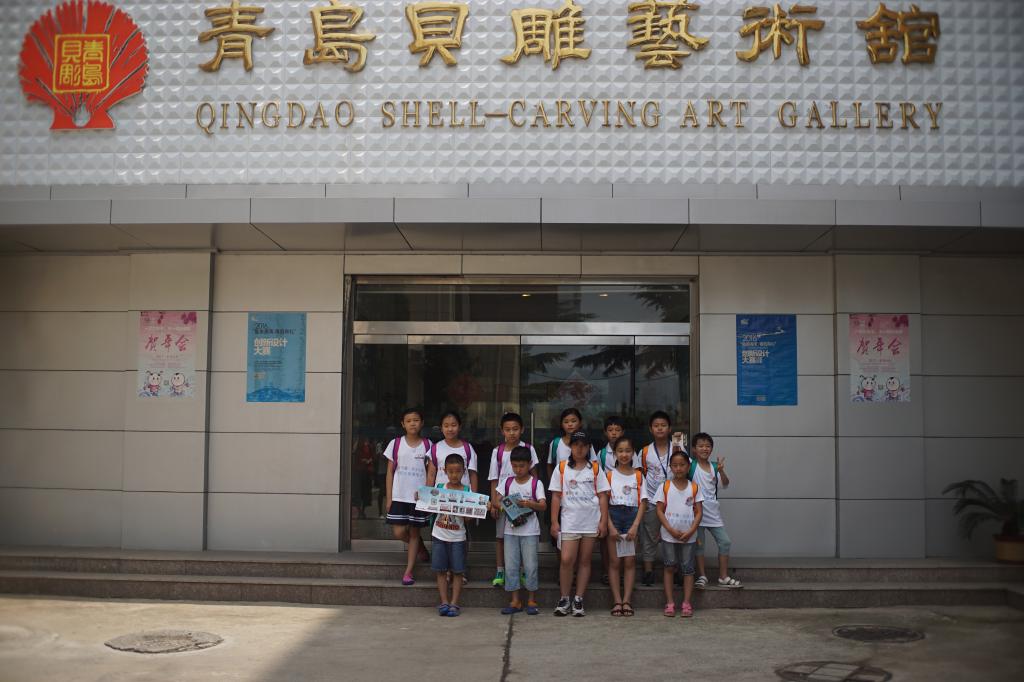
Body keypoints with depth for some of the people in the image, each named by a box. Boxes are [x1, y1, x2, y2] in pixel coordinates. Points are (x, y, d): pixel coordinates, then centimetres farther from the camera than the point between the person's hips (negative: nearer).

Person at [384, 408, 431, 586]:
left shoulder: (427, 445, 0)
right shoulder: (396, 444, 1)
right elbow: (390, 472, 4)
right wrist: (389, 497, -1)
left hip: (419, 496, -1)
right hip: (399, 496, 1)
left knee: (414, 532, 4)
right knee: (399, 532, -4)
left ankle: (408, 572, 12)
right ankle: (420, 548, 27)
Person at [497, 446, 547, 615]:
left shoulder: (536, 483, -3)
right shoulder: (508, 482, 8)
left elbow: (543, 505, -14)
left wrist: (530, 504, -33)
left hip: (529, 530, -3)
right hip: (510, 529, 3)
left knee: (530, 566, 0)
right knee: (511, 566, 4)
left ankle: (531, 601, 12)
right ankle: (515, 601, 13)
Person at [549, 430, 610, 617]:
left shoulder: (595, 469, 7)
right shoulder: (562, 468, 5)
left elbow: (602, 496, 7)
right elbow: (556, 496, 5)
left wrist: (603, 521, 0)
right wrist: (554, 522, -1)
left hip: (591, 521, 1)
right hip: (569, 520, -1)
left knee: (584, 561, 5)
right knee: (567, 559, -10)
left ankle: (578, 600, 12)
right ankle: (564, 599, 4)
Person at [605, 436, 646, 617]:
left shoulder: (638, 476, 8)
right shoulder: (609, 475, 5)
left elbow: (642, 503, 3)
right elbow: (604, 502, 0)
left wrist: (635, 526, -9)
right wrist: (610, 526, -10)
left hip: (632, 516, 1)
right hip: (613, 516, -1)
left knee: (630, 561, -1)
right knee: (614, 561, -1)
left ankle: (627, 600, 2)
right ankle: (617, 601, 1)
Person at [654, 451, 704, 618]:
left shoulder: (694, 488, 2)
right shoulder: (665, 487, -1)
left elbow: (698, 513, 1)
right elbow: (659, 511, -3)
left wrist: (690, 532, -12)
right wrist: (671, 530, -13)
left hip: (688, 536, 1)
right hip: (669, 535, -1)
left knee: (688, 569, 3)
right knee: (669, 568, 4)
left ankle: (686, 604, 8)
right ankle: (669, 603, 8)